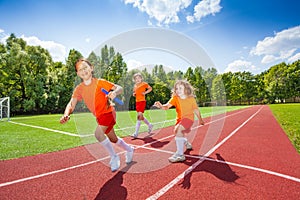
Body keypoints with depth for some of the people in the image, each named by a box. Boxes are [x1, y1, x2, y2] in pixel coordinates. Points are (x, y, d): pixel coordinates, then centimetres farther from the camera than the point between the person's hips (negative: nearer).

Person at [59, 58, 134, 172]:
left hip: (108, 112, -6)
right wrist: (66, 115, -31)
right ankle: (129, 150, 45)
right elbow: (71, 104, -11)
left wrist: (114, 93, -38)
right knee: (113, 139, 18)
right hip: (99, 116, 6)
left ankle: (114, 157, -5)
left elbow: (119, 88, -15)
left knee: (98, 133, -28)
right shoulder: (79, 89, -3)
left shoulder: (100, 82, -14)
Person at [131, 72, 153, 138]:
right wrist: (134, 94, 2)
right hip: (137, 101, 7)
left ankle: (136, 133, -11)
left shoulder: (144, 84, -3)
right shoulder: (135, 85, 13)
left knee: (139, 116, -13)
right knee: (141, 116, 14)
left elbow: (150, 88, 6)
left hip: (142, 101, -7)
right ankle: (149, 125, 36)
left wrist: (145, 92, -8)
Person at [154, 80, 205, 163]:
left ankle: (180, 154, -25)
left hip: (188, 118, -5)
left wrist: (200, 119, 15)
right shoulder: (175, 98, -8)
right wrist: (161, 106, -45)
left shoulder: (191, 99, -9)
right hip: (179, 119, 5)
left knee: (178, 129, -30)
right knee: (179, 134, 23)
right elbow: (167, 106, -22)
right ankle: (187, 143, 59)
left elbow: (196, 110, 4)